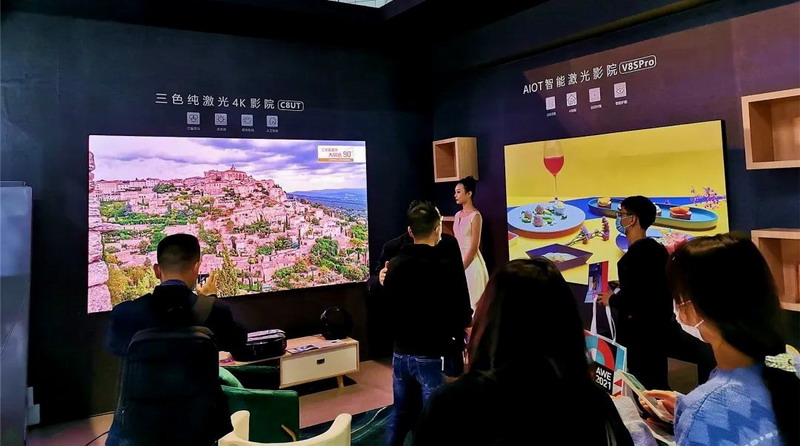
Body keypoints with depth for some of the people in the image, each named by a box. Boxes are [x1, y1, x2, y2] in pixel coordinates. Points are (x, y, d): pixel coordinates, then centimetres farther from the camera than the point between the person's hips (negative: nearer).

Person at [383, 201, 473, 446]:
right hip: (433, 357, -5)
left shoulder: (394, 265, 0)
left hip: (401, 354, 5)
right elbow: (463, 317, -13)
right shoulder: (449, 267, -16)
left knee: (400, 416, 20)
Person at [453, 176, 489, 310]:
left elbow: (474, 247, -16)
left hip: (470, 262, -7)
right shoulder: (458, 215, 9)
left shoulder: (475, 216, -13)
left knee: (472, 300, 1)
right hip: (458, 259, 7)